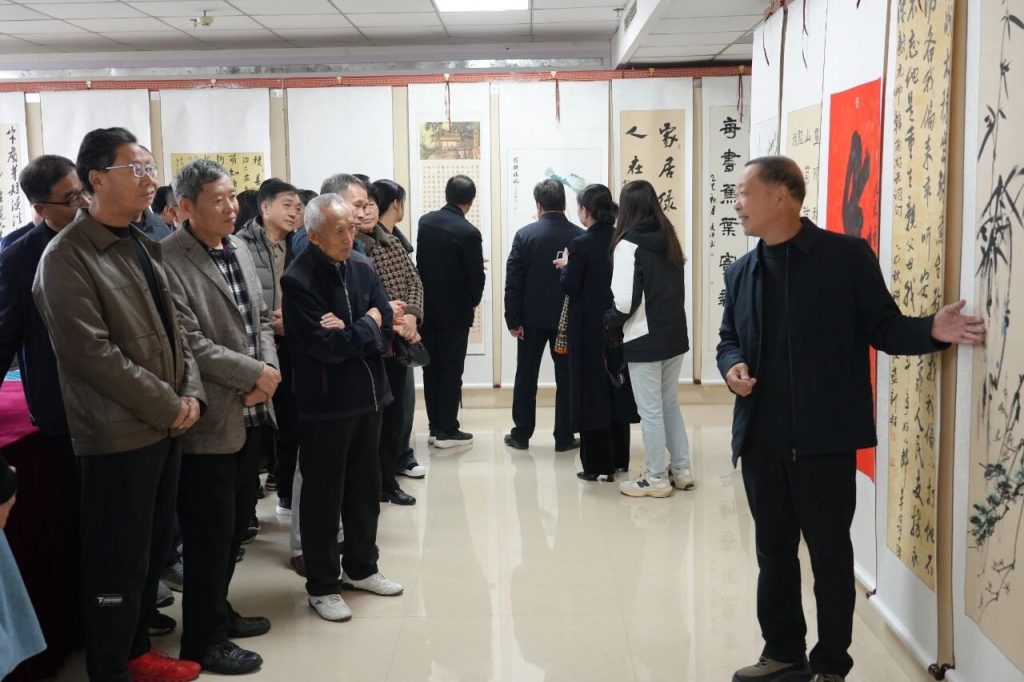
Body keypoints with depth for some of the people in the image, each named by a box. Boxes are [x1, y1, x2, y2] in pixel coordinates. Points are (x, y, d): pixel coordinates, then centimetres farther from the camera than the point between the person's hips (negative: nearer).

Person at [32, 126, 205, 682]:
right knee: (120, 561, 3)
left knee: (153, 550, 17)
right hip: (118, 435, -8)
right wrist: (168, 405, -16)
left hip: (165, 427, 8)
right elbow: (91, 353, -21)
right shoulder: (68, 256, -14)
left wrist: (190, 393, 0)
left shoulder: (141, 246, 13)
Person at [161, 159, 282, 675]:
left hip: (250, 413, 8)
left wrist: (269, 370, -4)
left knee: (236, 522, 18)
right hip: (208, 419, -8)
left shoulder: (239, 249, 10)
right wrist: (254, 374, -16)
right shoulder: (169, 261, -17)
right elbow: (189, 343, -21)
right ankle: (203, 638, 18)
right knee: (210, 531, 3)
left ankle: (217, 610, 35)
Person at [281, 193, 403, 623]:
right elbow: (327, 346, -22)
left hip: (368, 394, 6)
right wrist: (366, 325, -9)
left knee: (365, 488, 17)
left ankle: (360, 567, 33)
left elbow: (385, 330, 0)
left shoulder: (362, 267, 3)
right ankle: (322, 586, 18)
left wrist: (349, 332, -17)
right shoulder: (298, 280, -16)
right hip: (325, 403, -6)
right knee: (323, 495, 5)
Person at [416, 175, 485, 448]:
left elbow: (420, 261, 6)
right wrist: (474, 301, 7)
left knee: (431, 368, 12)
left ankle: (435, 426, 19)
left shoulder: (425, 221, 0)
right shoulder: (468, 232, -17)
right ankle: (447, 431, 7)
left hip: (427, 307, 6)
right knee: (451, 371, 2)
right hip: (455, 311, -5)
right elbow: (476, 275, -11)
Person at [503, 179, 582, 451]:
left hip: (533, 318, 0)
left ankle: (521, 434, 16)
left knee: (526, 377, 10)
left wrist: (513, 320, -4)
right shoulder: (580, 237, -5)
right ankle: (564, 437, 10)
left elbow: (513, 281, -9)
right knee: (566, 378, 7)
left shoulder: (525, 235, -8)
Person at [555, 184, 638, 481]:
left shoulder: (581, 244, -16)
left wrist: (566, 266, 4)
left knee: (592, 391, 2)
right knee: (617, 389, 14)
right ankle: (619, 459, 23)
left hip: (590, 329, -6)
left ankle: (599, 465, 5)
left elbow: (570, 287, -15)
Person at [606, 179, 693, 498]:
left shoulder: (629, 244, -14)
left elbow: (625, 300, -18)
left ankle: (656, 479, 11)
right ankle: (681, 470, 25)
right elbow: (680, 288, 14)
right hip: (674, 334, 7)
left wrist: (612, 323, -3)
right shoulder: (669, 241, 8)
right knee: (670, 404, 18)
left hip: (645, 339, -7)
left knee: (650, 411, 2)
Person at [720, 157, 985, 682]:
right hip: (761, 439, 5)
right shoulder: (740, 272, 10)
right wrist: (732, 367, -5)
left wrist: (931, 330, -22)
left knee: (830, 553, 7)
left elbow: (881, 326, -3)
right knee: (773, 551, 15)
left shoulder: (848, 255, -5)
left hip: (825, 438, -5)